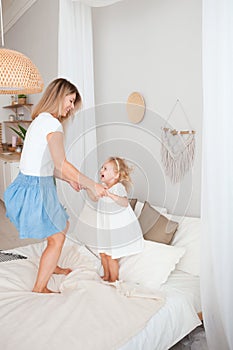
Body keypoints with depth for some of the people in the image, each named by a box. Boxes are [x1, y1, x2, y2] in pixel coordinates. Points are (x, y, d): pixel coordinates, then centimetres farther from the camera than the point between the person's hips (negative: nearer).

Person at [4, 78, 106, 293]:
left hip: (31, 184, 10)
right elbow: (61, 164, -27)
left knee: (63, 226, 24)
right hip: (35, 188, -10)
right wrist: (92, 185, -20)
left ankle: (51, 266, 43)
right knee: (57, 238, 4)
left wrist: (69, 179, 14)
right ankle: (39, 289, 17)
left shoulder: (40, 120, 13)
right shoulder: (52, 124, -18)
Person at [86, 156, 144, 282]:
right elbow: (95, 198, 18)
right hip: (106, 228, 8)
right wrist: (88, 187, 3)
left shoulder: (118, 188, -25)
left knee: (111, 256, 2)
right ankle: (106, 276, 41)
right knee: (103, 253, 19)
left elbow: (125, 203, -43)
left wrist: (110, 195, -57)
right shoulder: (103, 186, 0)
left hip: (119, 228, -8)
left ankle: (114, 280, 23)